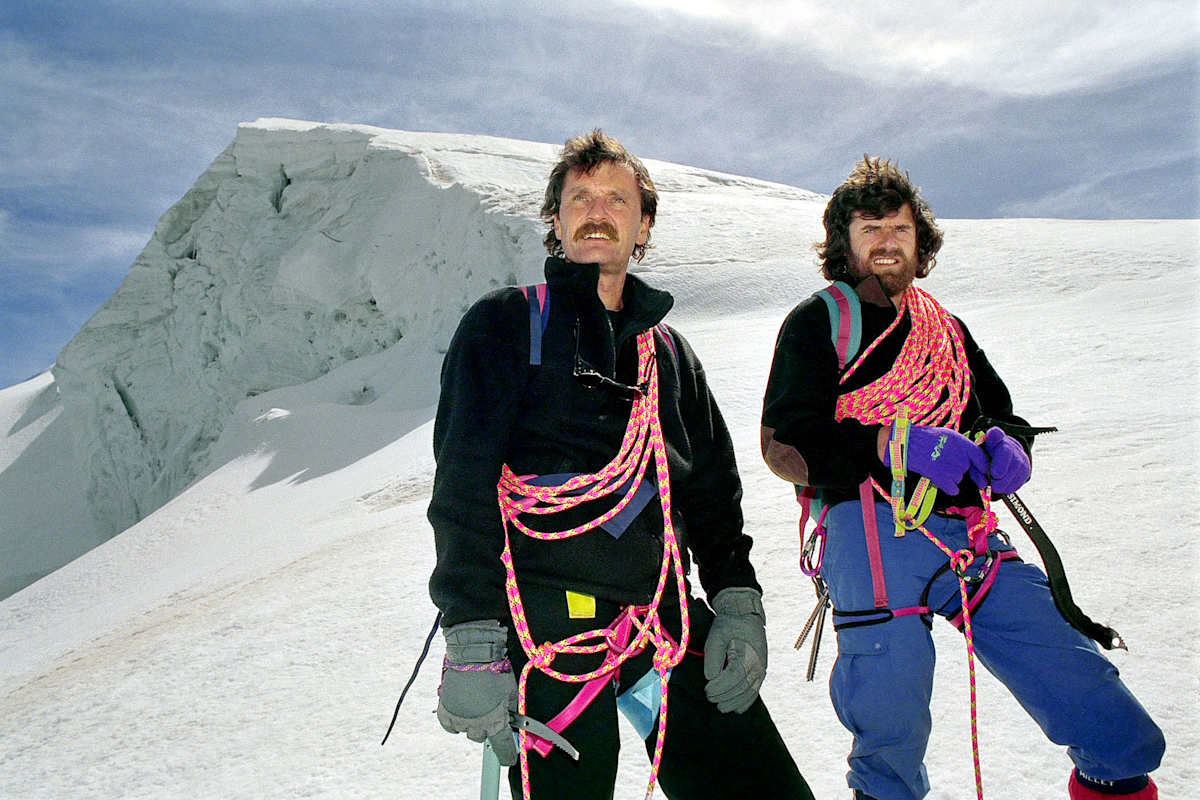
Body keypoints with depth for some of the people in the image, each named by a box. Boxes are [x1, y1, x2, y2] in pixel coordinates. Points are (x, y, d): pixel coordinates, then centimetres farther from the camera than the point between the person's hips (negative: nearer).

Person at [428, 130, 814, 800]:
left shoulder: (669, 351, 19)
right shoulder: (507, 323, 4)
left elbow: (714, 488, 20)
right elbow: (463, 485, -6)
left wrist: (738, 604, 6)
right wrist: (473, 646, -14)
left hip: (667, 615, 5)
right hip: (550, 616, -4)